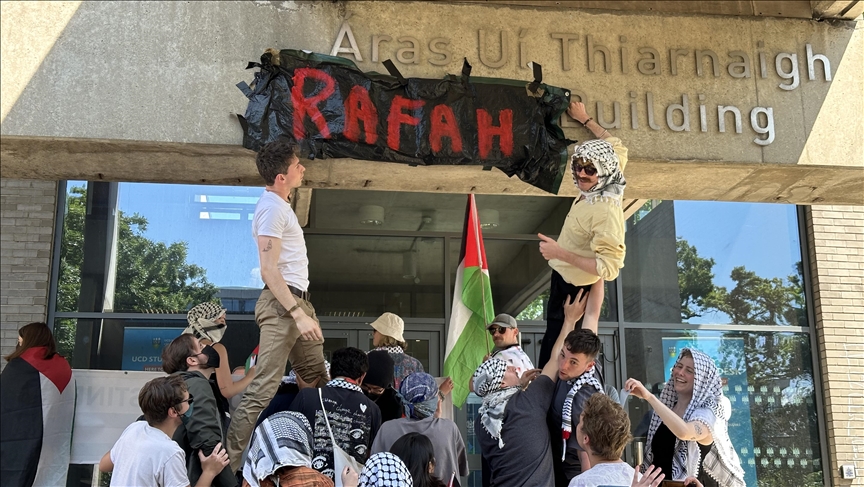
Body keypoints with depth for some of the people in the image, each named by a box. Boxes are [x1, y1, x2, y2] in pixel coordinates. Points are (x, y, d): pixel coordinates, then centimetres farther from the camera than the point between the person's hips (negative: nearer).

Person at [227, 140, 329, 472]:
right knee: (263, 391, -12)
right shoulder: (272, 208, -14)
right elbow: (269, 270, -21)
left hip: (298, 301, 10)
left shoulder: (282, 204, 16)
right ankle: (228, 465, -8)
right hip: (281, 306, -10)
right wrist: (298, 314, -26)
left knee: (318, 381, 16)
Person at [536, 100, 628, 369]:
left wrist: (561, 254, -34)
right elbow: (616, 146, 14)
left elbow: (609, 268, -35)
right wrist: (585, 120, 23)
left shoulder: (606, 212, -32)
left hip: (573, 290, -10)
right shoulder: (596, 189, -6)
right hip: (563, 279, 10)